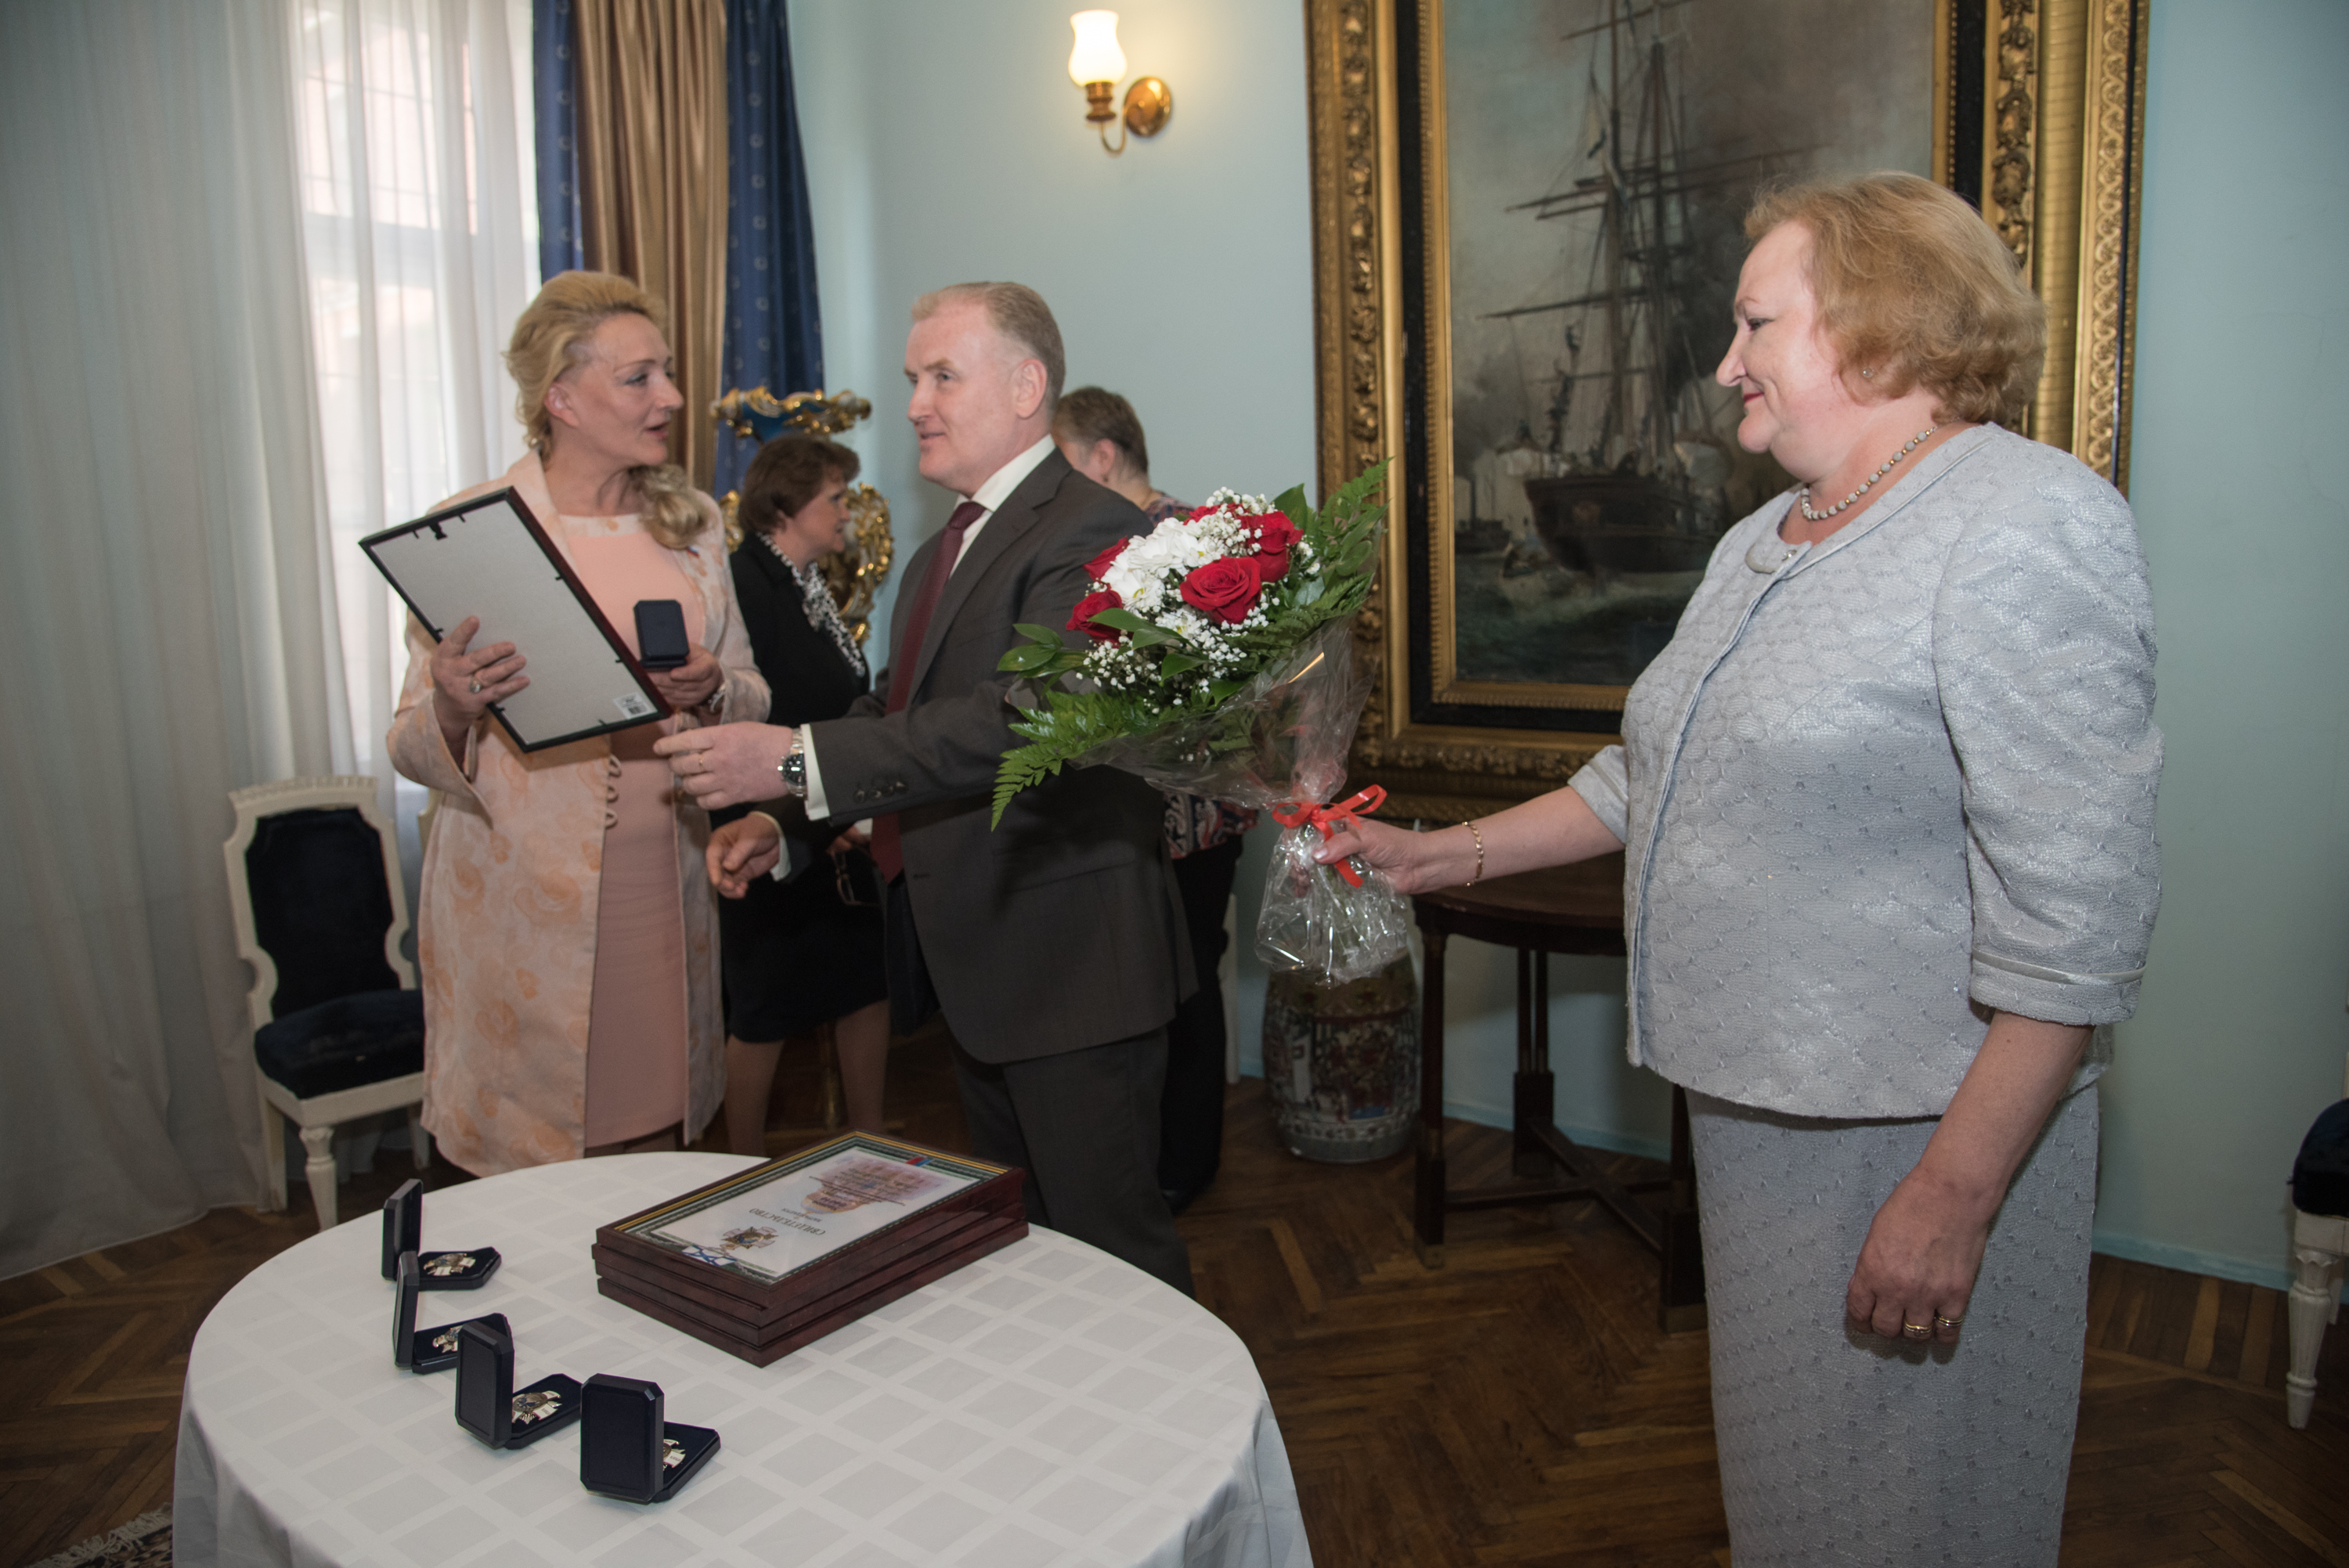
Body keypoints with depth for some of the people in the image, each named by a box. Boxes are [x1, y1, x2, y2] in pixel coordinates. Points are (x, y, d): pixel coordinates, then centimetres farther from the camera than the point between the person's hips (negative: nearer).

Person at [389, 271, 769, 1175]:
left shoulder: (692, 524, 8)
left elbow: (753, 695, 12)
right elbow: (415, 749, -3)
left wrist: (710, 689, -10)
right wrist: (454, 705, -25)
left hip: (663, 888, 4)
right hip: (523, 898, -3)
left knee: (655, 1137, 12)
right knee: (530, 1165, 6)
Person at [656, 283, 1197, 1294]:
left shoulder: (1088, 531, -15)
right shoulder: (945, 551, 17)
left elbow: (1021, 718, -28)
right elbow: (897, 714, 18)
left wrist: (801, 759, -31)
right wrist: (784, 819, 4)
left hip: (1068, 959, -9)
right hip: (973, 960, 10)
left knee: (1110, 1244, 2)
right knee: (1017, 1237, 22)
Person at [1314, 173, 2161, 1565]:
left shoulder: (2027, 526, -17)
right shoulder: (1763, 543, 12)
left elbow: (2074, 913, -22)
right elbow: (1651, 778, 18)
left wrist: (1952, 1198, -23)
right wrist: (1442, 857, 13)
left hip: (1924, 1126, -8)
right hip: (1755, 1108, 8)